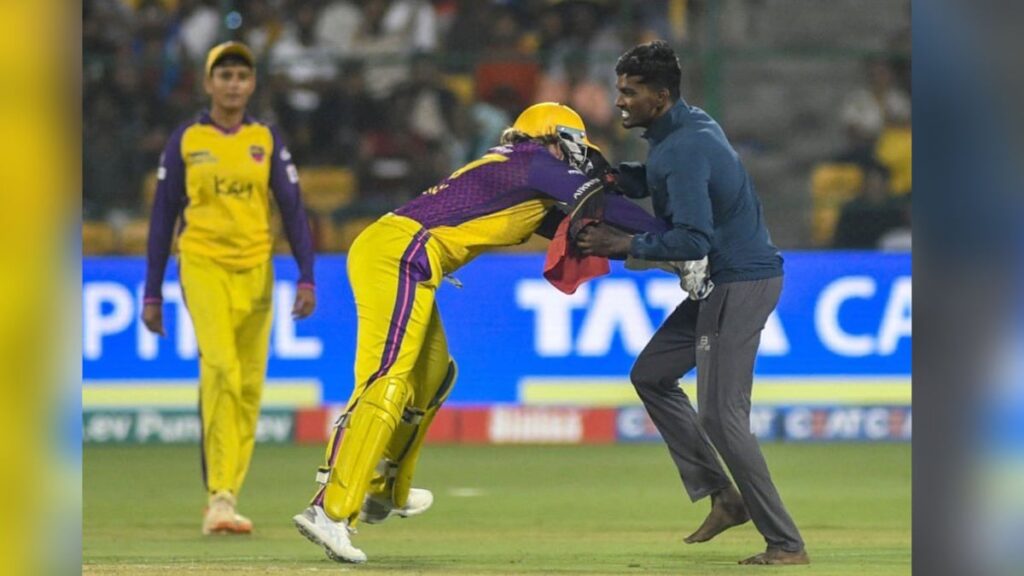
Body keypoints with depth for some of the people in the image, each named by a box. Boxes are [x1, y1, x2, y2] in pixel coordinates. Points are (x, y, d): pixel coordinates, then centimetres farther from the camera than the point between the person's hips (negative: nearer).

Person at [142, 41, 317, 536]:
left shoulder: (267, 140, 8)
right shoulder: (185, 140, 4)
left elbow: (293, 211, 6)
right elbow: (163, 217, 7)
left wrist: (306, 277, -6)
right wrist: (152, 294, 5)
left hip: (256, 271, 3)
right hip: (203, 267, -3)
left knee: (249, 386, 2)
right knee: (221, 370, -21)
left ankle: (226, 499, 12)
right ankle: (218, 497, -25)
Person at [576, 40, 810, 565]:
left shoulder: (686, 148, -23)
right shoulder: (687, 125, 9)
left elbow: (693, 239, -29)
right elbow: (645, 183, 18)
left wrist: (626, 246, -22)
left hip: (740, 283, -11)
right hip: (720, 284, 11)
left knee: (721, 417, -12)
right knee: (651, 375, 18)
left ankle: (786, 545, -8)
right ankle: (723, 497, 16)